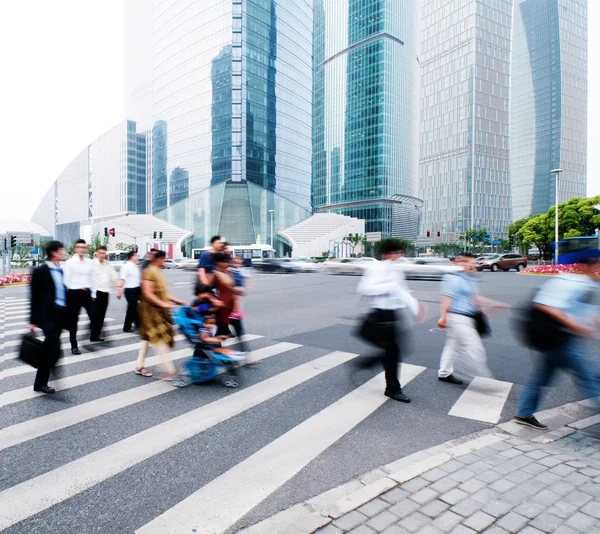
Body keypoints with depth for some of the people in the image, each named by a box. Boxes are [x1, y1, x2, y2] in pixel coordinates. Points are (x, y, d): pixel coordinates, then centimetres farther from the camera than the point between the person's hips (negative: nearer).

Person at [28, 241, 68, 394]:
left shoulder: (60, 270, 13)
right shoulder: (40, 271, -9)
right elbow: (35, 297, -9)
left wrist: (66, 314, 16)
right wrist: (33, 320, -9)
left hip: (60, 314, 7)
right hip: (49, 315, -7)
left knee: (50, 349, 15)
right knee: (54, 349, -8)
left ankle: (42, 381, 29)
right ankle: (40, 383, 7)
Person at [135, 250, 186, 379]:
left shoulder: (156, 271, 14)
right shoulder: (149, 272, -15)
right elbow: (147, 293, -23)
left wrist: (175, 300, 10)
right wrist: (163, 304, -28)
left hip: (157, 310, 10)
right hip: (151, 310, -10)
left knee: (147, 337, 16)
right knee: (160, 339, -10)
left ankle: (139, 366, 26)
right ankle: (169, 371, -10)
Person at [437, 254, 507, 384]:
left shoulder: (470, 280, 15)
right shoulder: (454, 279, -15)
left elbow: (475, 298, 23)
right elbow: (447, 298, -19)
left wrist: (496, 304, 23)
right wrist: (443, 317, -21)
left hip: (466, 319, 10)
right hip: (458, 318, -10)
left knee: (453, 345, 16)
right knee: (474, 348, -6)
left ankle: (444, 373, 26)